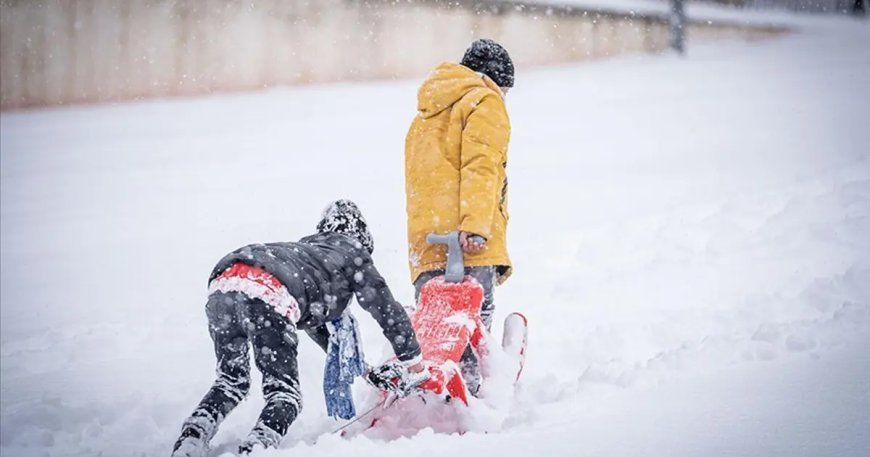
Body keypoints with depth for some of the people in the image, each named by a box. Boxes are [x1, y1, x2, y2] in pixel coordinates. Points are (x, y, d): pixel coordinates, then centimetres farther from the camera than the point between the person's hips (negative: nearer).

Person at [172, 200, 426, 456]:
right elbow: (389, 310, 28)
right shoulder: (353, 252, 27)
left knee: (231, 382, 23)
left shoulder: (307, 250, 44)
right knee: (285, 394, 3)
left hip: (221, 283, 6)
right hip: (269, 294, -6)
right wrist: (414, 366, 39)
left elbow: (314, 321, 54)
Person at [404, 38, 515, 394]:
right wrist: (476, 226, -20)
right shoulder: (484, 102, 7)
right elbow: (480, 166, -9)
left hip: (425, 242, 7)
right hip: (468, 244, -7)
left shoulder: (425, 116, 33)